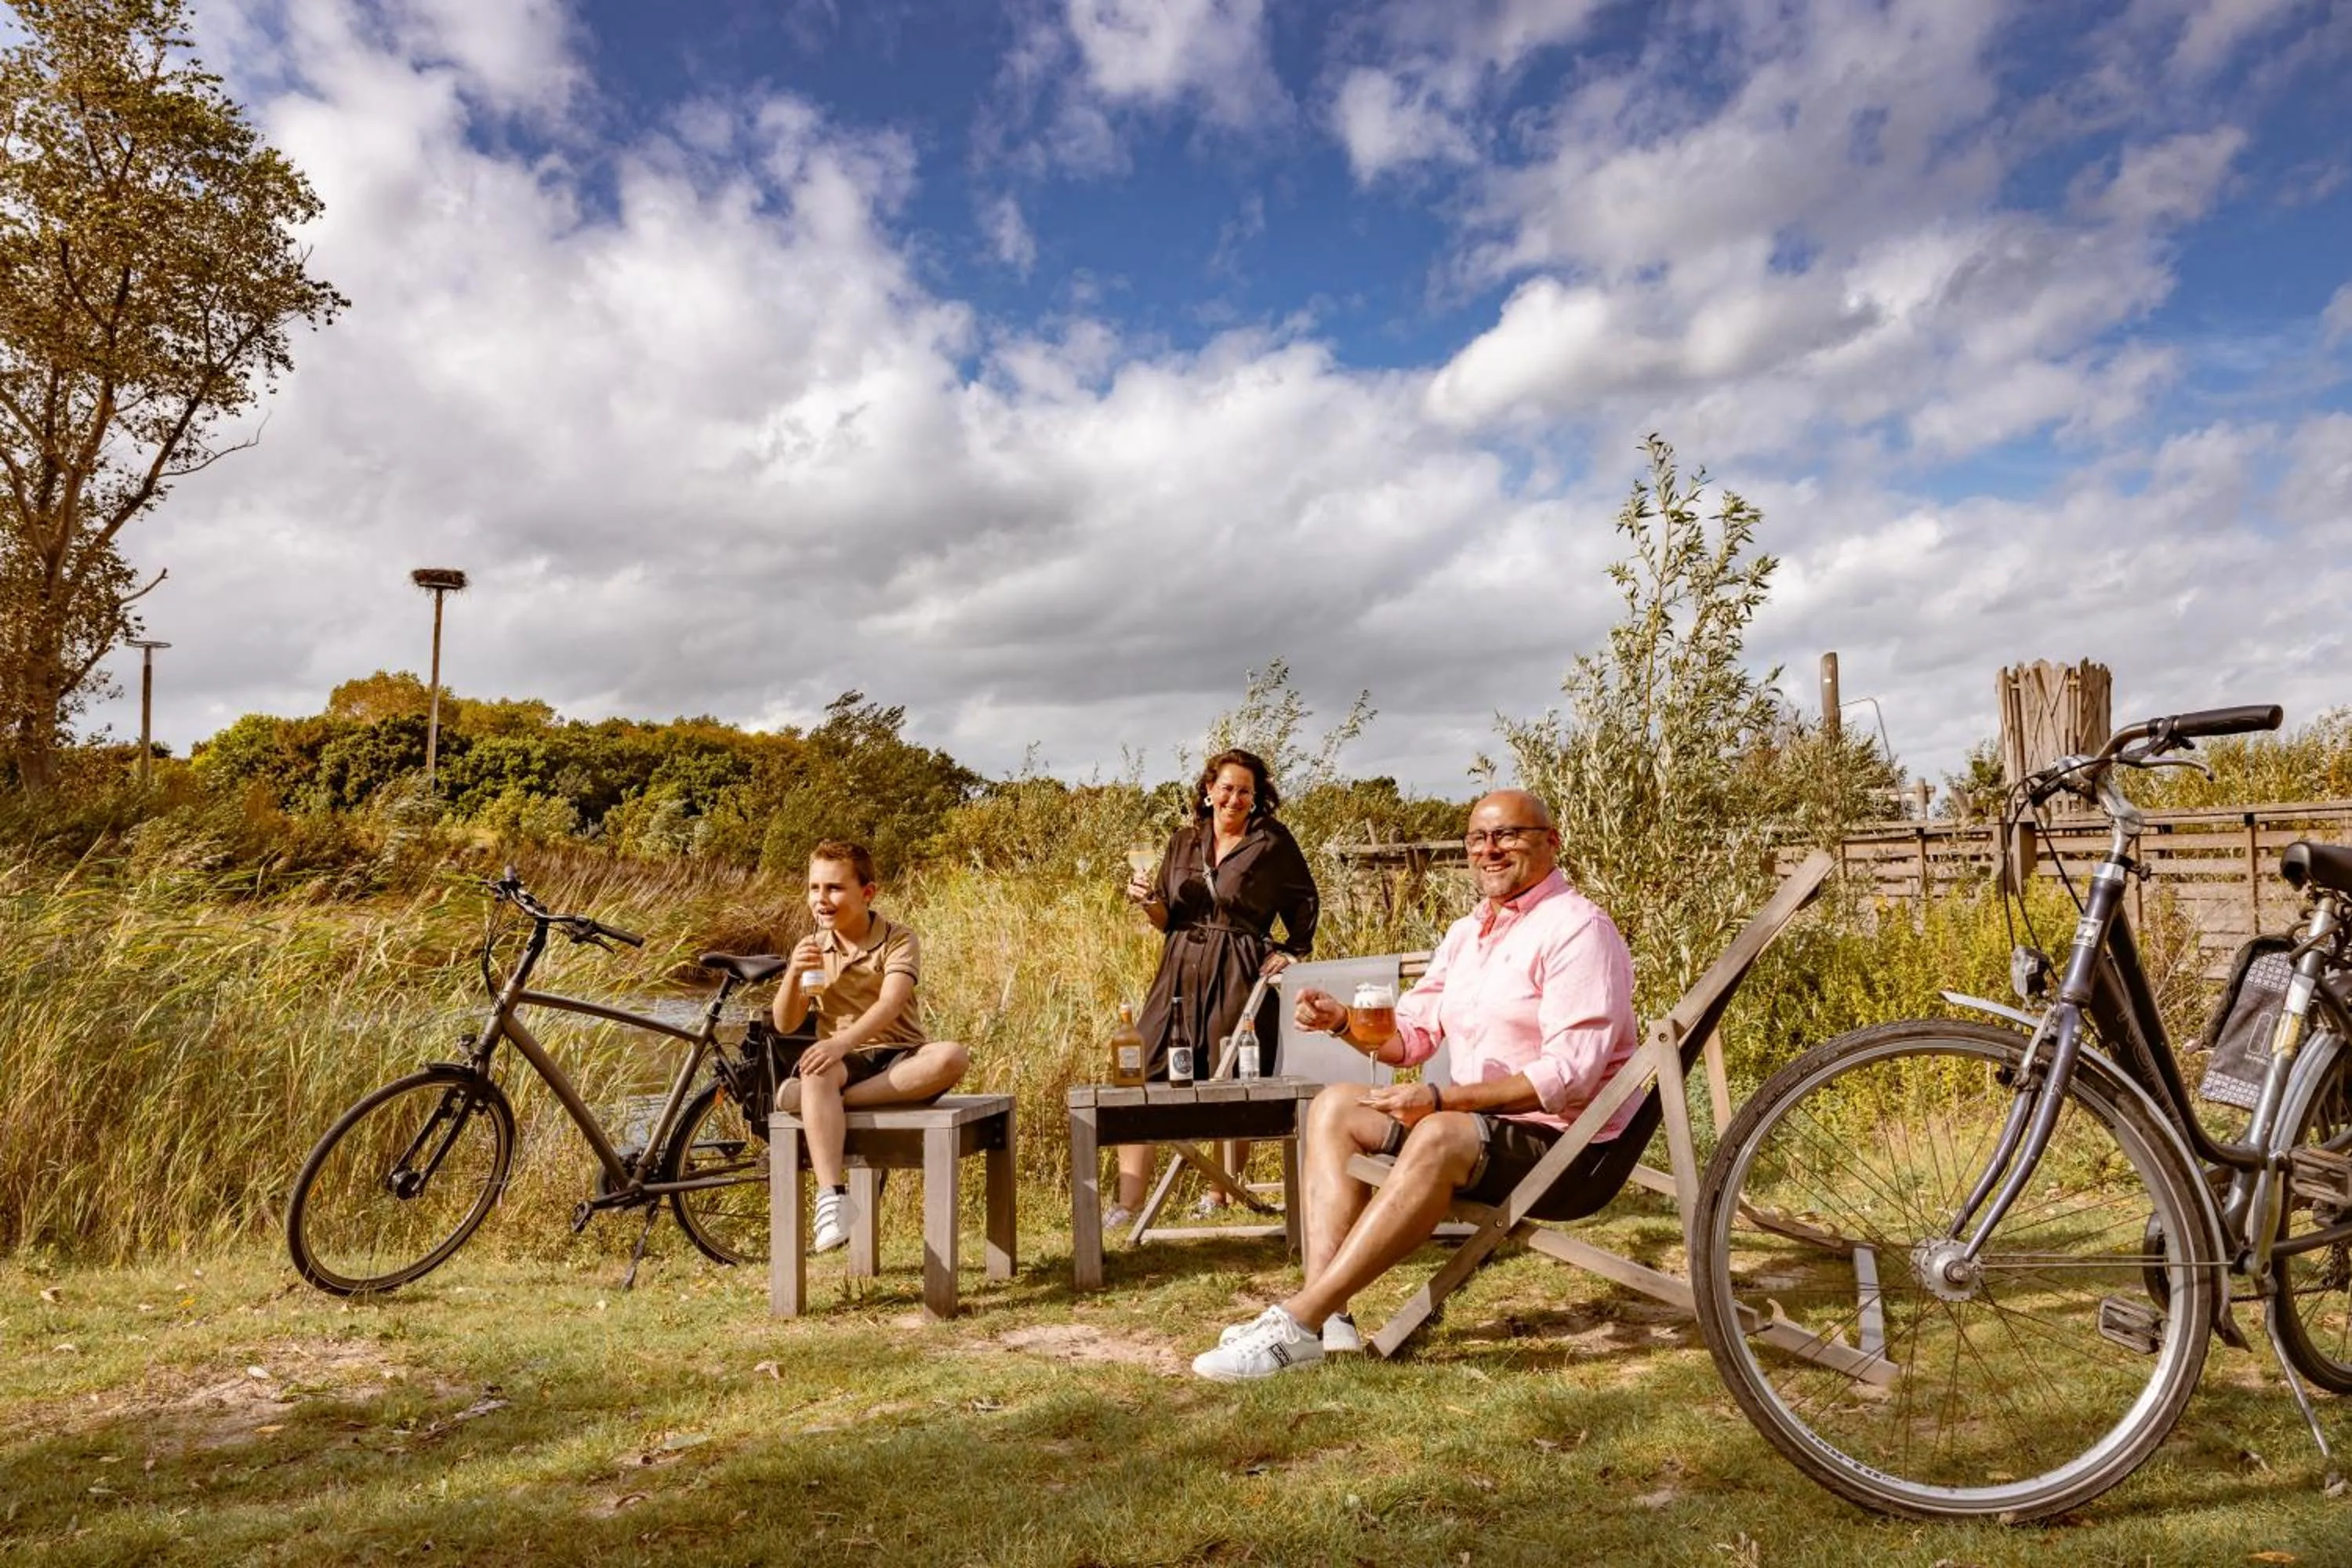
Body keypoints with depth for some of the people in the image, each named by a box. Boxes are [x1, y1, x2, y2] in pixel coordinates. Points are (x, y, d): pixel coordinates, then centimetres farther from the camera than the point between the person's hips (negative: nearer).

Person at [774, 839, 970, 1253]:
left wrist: (843, 1042, -38)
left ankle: (836, 1102, -28)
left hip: (897, 1056, -2)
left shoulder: (898, 940, -3)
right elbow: (785, 1024, 4)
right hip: (843, 1061, 2)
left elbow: (890, 1005, -21)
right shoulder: (812, 948, 10)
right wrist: (794, 974, -15)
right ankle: (832, 1200, -43)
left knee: (952, 1057, -34)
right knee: (816, 1073, -35)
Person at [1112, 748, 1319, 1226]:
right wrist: (1149, 902, -6)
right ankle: (1126, 1205, -1)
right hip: (1180, 973, 4)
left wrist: (1292, 951, 2)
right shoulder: (1184, 841, 11)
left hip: (1238, 978, -4)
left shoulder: (1272, 842, 0)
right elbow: (1168, 919, 14)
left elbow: (1305, 902, 12)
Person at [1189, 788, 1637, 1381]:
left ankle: (1300, 1322, -35)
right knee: (1335, 1107, -1)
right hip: (1476, 1124, 9)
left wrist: (1443, 1099, -30)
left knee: (1440, 1136, -36)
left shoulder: (1577, 928, -13)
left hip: (1566, 1143, -9)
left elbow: (1570, 1073, -23)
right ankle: (1325, 1313, -16)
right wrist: (1346, 1021, -7)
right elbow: (1412, 1035, 15)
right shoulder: (1467, 932, 13)